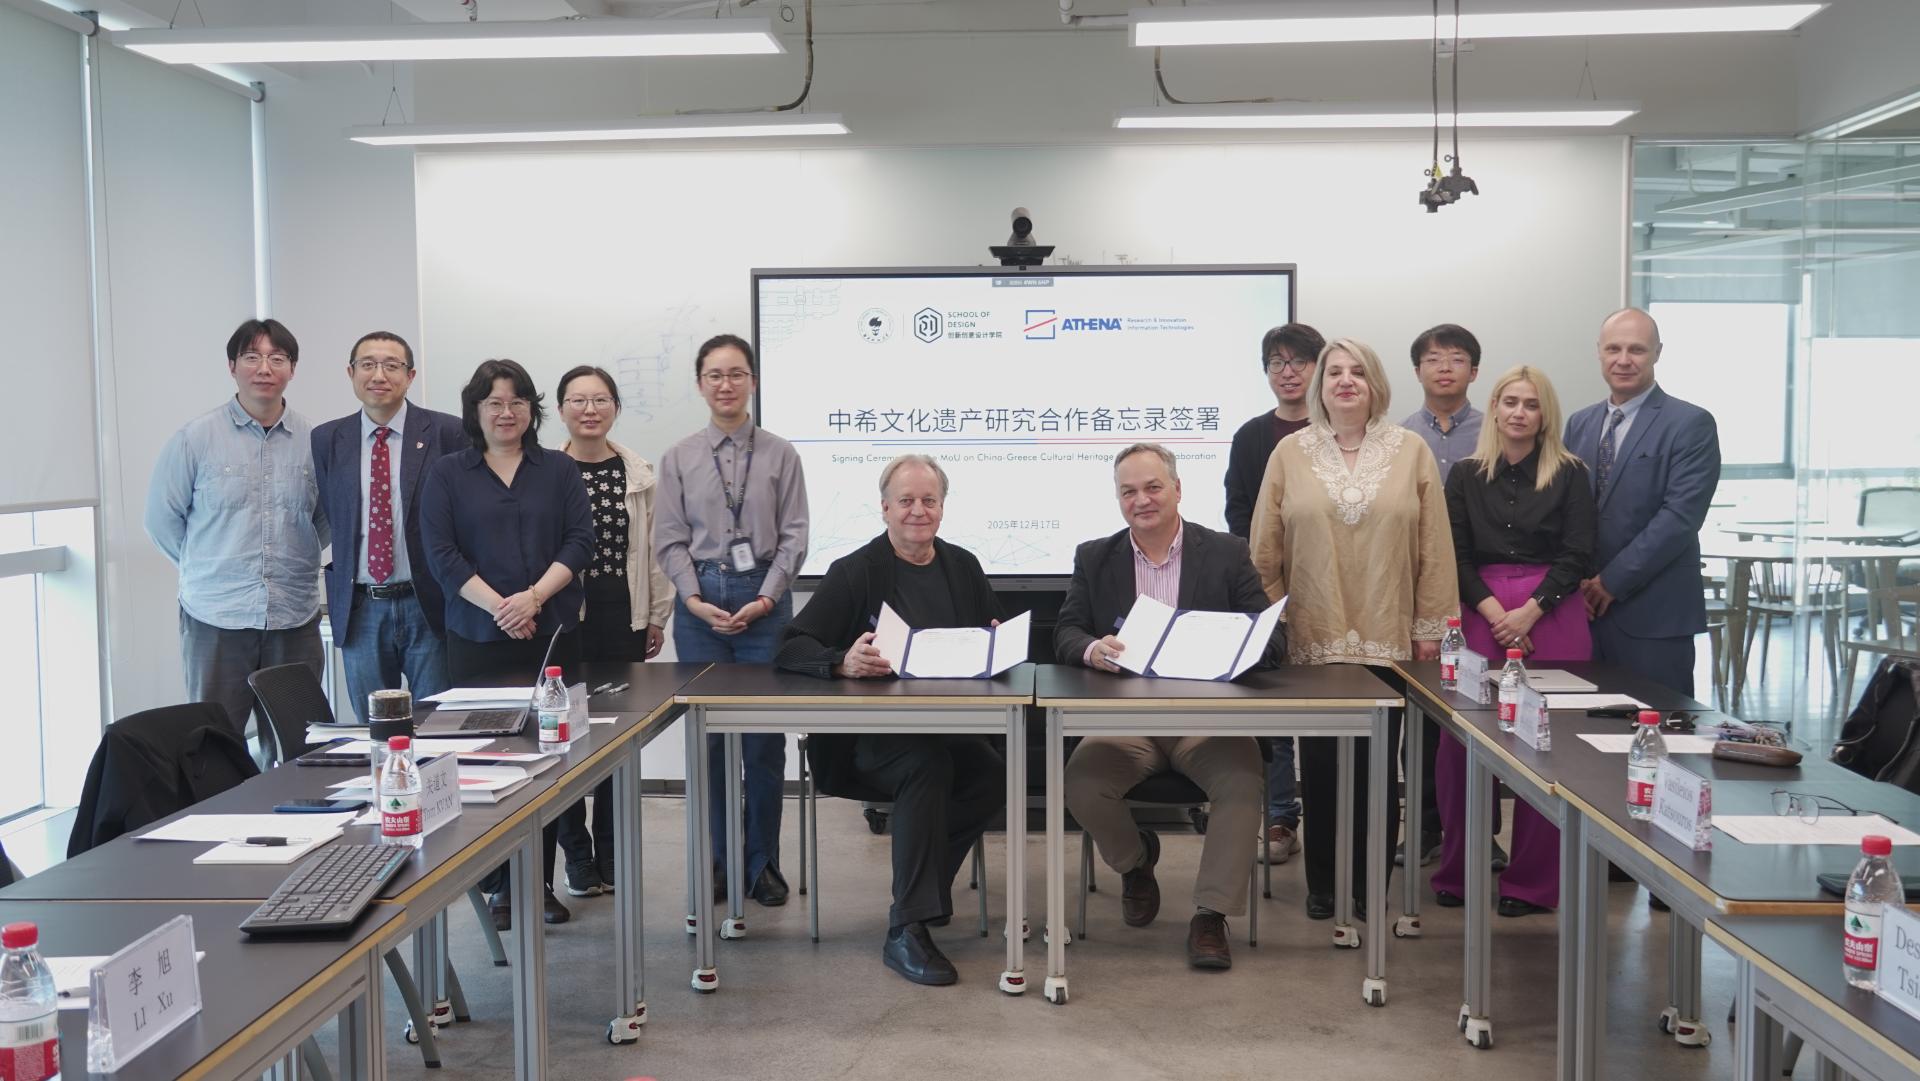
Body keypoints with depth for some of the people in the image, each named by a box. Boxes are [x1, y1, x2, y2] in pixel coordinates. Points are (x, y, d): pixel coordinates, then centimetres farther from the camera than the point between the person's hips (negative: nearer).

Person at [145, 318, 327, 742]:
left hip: (294, 618, 2)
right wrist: (206, 568, 8)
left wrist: (293, 566, 9)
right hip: (217, 619, -2)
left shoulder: (314, 440, 4)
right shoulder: (195, 438, -1)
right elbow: (162, 517, 6)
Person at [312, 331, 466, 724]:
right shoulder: (326, 440, 6)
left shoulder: (446, 433, -2)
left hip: (428, 606, -2)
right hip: (360, 610, 3)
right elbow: (322, 516, 12)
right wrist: (336, 577, 3)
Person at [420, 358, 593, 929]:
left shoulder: (559, 470, 10)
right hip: (478, 640, -1)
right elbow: (440, 553, -2)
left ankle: (541, 882, 10)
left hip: (552, 634, 1)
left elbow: (580, 540, 2)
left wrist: (535, 596, -12)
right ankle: (500, 886, 8)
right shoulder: (447, 474, 7)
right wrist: (497, 606, -13)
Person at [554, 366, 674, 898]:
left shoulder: (637, 474, 8)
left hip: (624, 615, 3)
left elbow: (653, 547, 10)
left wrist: (657, 615, 8)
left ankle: (611, 852, 17)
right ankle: (577, 854, 12)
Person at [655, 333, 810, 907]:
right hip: (700, 601, 1)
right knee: (708, 732, 5)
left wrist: (764, 599, -10)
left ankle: (763, 862, 14)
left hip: (764, 599, -1)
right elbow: (670, 538, 3)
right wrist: (696, 599, -9)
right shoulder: (679, 457, 5)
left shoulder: (779, 454, 1)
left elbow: (793, 536, 0)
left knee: (765, 735, 1)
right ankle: (718, 860, 18)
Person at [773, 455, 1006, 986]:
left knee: (994, 775, -26)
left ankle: (923, 893, -7)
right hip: (869, 737, -4)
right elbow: (791, 646, -9)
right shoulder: (854, 572, -1)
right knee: (927, 765, -34)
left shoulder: (963, 567, 14)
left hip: (947, 727, 4)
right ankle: (908, 929, -28)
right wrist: (843, 662, -30)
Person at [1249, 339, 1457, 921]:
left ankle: (1371, 883, 18)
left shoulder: (1411, 451, 4)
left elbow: (1434, 546, 3)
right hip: (1312, 639, 0)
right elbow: (1265, 548, 4)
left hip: (1388, 638, 0)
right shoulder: (1291, 452, 3)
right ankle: (1322, 882, 20)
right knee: (1319, 761, 7)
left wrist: (1430, 625, 0)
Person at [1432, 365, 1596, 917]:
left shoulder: (1570, 474, 4)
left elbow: (1577, 556, -1)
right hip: (1480, 617, 2)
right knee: (1465, 744, 0)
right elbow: (1456, 556, 4)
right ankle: (1458, 872, 13)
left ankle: (1533, 881, 10)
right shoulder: (1466, 475, 8)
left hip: (1550, 618, -1)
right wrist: (1494, 613, -9)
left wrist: (1528, 612, -11)